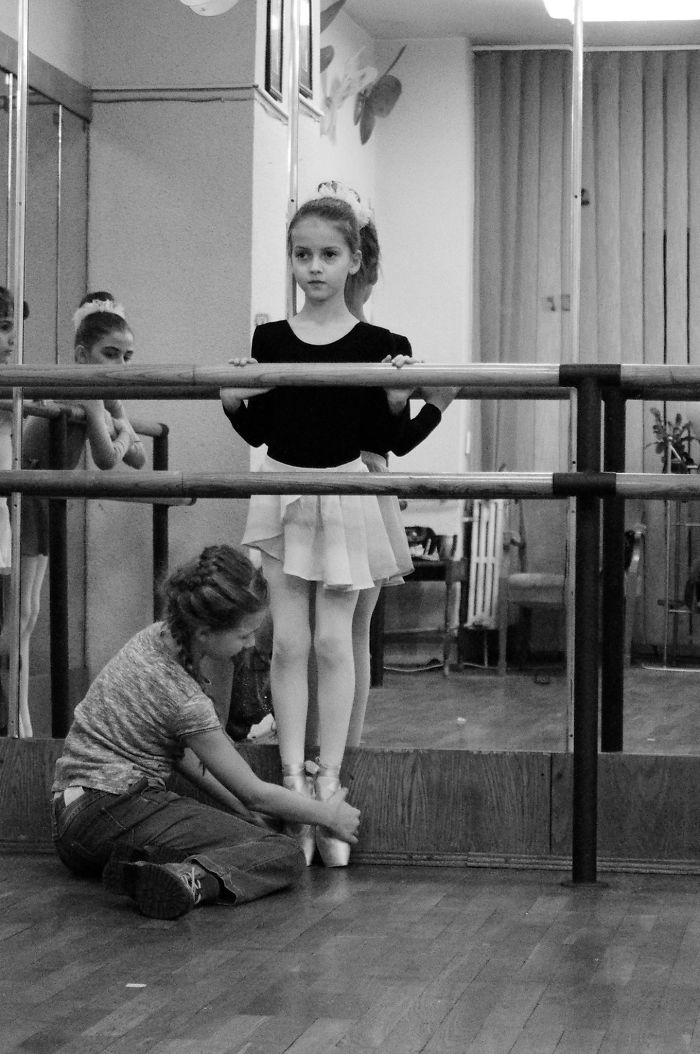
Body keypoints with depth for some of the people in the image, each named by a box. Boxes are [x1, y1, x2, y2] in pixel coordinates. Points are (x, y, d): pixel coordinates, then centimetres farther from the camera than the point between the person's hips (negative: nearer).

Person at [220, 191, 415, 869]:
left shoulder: (373, 345, -4)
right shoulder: (269, 340, 2)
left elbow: (383, 439, -2)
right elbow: (258, 431, 7)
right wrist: (235, 401, -13)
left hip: (346, 495, -2)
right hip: (282, 494, 2)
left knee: (333, 641, 1)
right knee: (288, 641, 2)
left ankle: (328, 782, 8)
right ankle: (293, 783, 7)